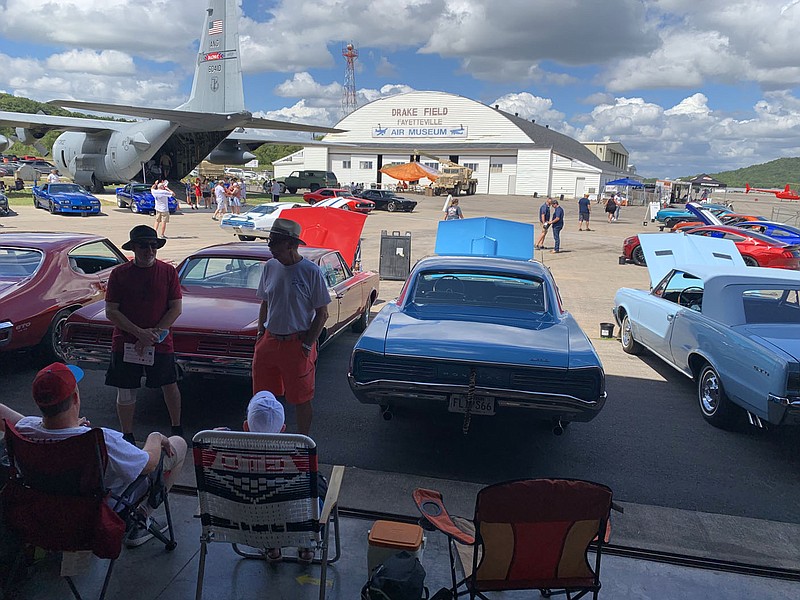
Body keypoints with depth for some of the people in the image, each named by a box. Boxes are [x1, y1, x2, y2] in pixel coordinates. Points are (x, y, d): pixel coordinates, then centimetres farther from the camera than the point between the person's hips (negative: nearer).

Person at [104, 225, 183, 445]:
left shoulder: (168, 272, -3)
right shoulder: (119, 274, -3)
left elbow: (176, 308, -4)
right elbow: (111, 312, -6)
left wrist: (154, 334, -13)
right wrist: (140, 333, -16)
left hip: (161, 343, 0)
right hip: (125, 343, 0)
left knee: (169, 385, 12)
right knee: (125, 392, 8)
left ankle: (177, 429, 32)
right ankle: (127, 437, 26)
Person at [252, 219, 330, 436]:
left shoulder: (311, 271, -12)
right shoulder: (270, 267, 3)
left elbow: (322, 314, -8)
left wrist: (307, 345, -11)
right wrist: (260, 334, 8)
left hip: (297, 343, -5)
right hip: (269, 340, 5)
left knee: (301, 398, 7)